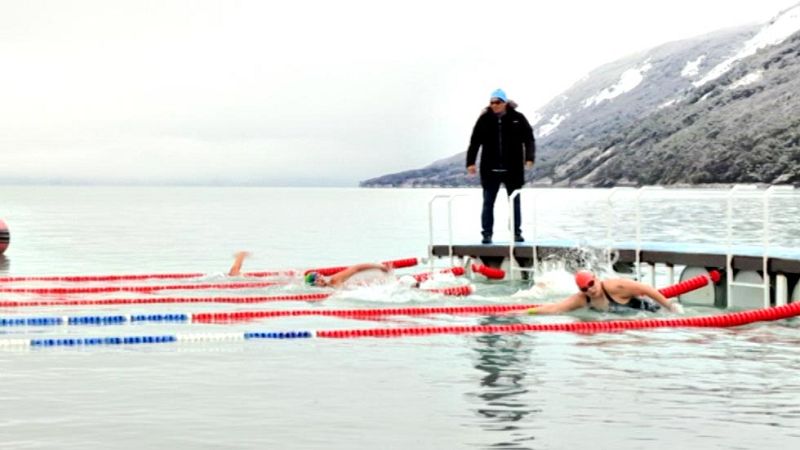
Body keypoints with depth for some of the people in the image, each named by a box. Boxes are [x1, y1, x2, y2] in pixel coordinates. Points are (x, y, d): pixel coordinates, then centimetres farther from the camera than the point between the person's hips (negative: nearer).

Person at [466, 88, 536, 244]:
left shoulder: (517, 118, -2)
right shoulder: (484, 119, -1)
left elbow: (529, 139, 1)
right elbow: (474, 142, 1)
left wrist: (529, 158, -11)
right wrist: (470, 162, -6)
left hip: (513, 169, 0)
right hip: (490, 170, 0)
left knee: (515, 202, 9)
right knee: (488, 203, 2)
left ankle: (517, 232, 19)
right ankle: (487, 234, 8)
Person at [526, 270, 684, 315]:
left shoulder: (614, 287, -31)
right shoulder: (581, 299, -14)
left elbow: (646, 289, -27)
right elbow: (552, 308, -19)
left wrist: (669, 306, -22)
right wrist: (524, 312, -30)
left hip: (649, 310, -6)